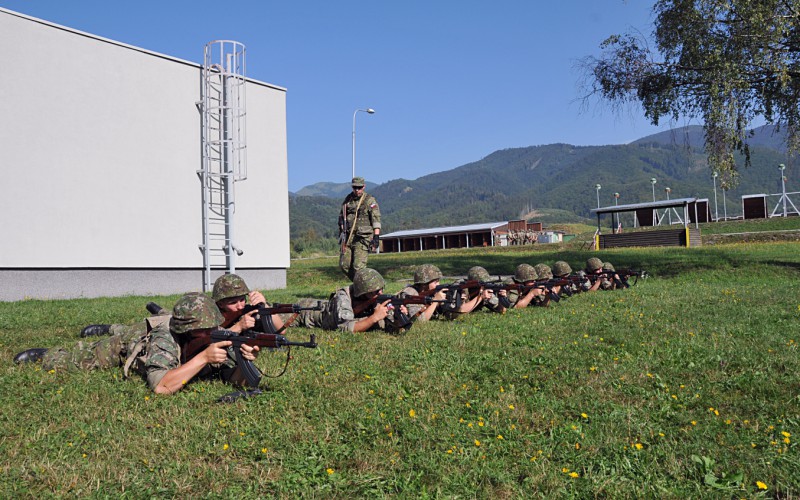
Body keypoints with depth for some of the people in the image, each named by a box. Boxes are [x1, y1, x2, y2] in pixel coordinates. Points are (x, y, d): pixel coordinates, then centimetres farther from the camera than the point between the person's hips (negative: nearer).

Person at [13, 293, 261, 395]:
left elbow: (236, 378, -35)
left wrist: (246, 361, -58)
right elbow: (160, 387, -58)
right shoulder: (165, 339, -47)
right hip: (130, 344, -4)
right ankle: (40, 354, 44)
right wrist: (203, 357, -64)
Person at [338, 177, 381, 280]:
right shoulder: (348, 199, 11)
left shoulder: (369, 200, -5)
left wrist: (376, 237, -18)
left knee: (358, 266, -12)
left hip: (363, 237, -6)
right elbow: (341, 216, 21)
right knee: (344, 265, 6)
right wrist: (342, 231, 12)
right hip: (348, 237, 6)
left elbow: (376, 219, -11)